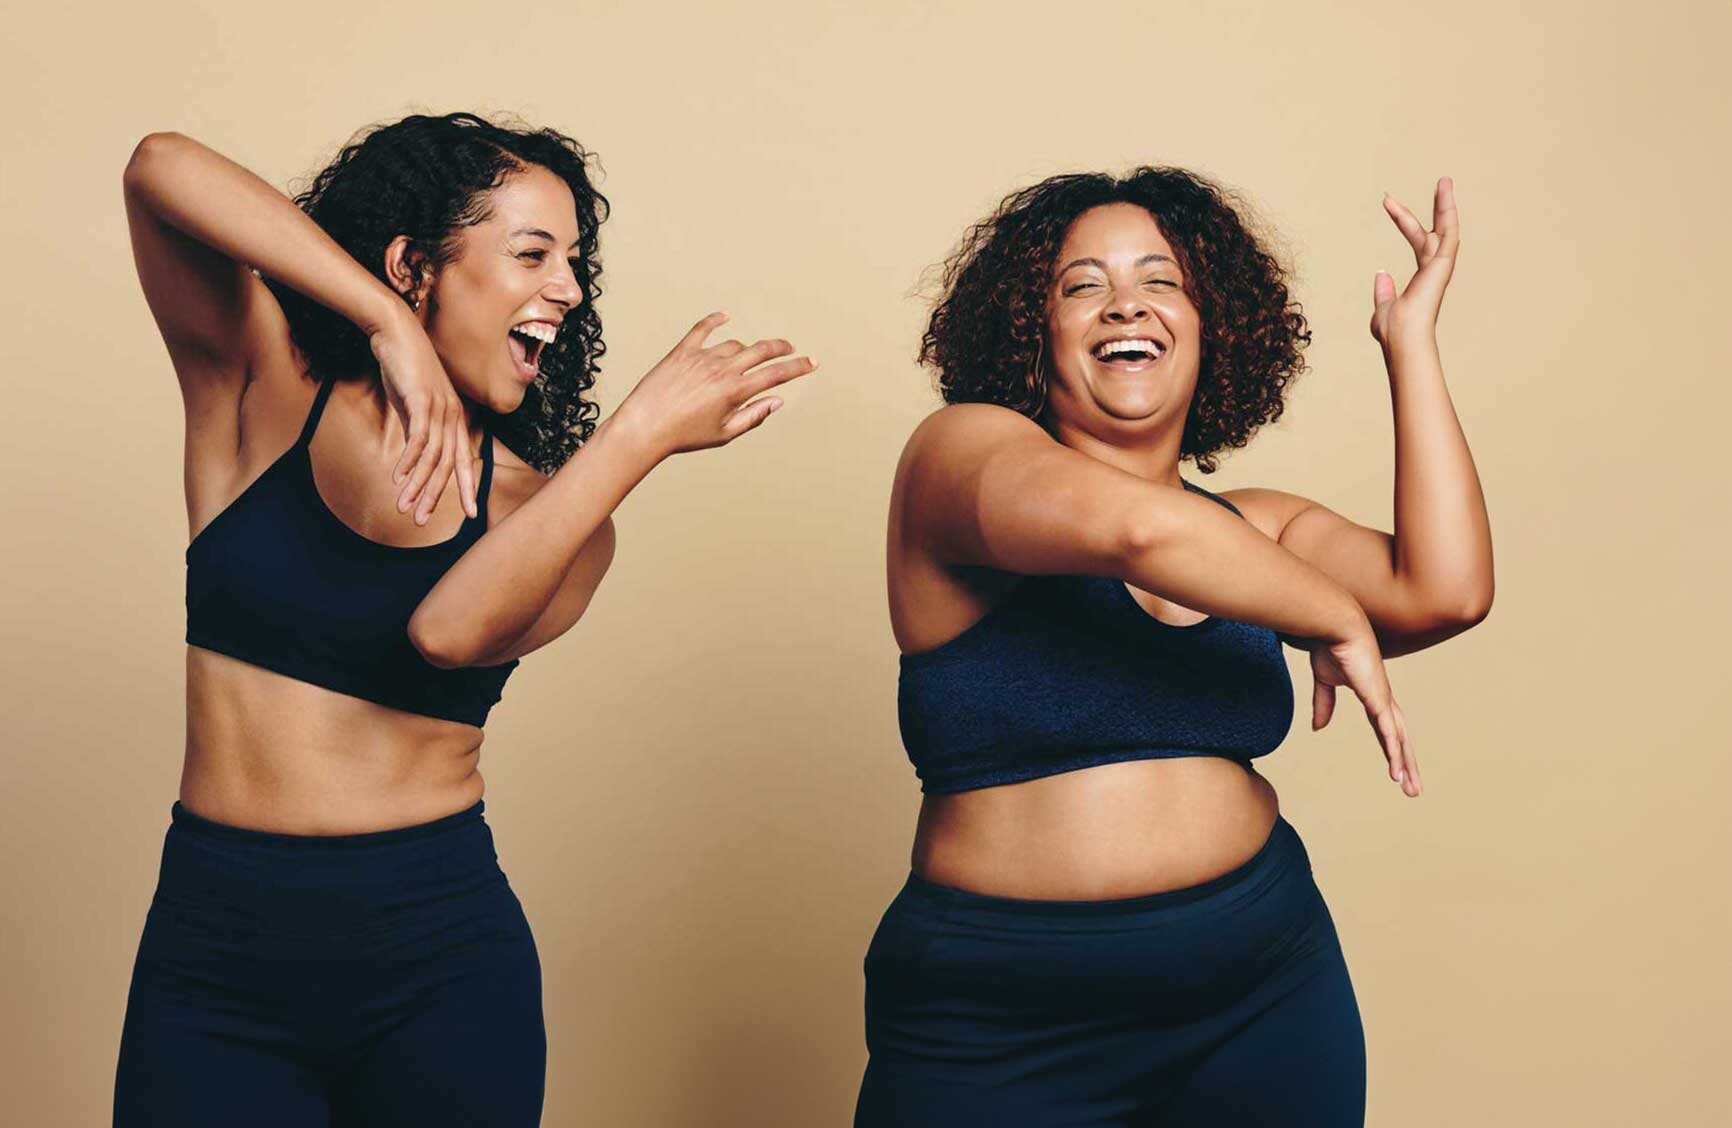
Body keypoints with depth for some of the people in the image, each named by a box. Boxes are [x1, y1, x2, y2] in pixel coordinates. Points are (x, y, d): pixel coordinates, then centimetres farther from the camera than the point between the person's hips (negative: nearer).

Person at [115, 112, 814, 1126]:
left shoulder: (549, 516, 0)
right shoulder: (266, 397, -1)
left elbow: (450, 632, -21)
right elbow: (163, 169, -15)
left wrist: (641, 434, -25)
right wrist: (391, 329, -19)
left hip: (441, 963, 1)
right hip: (214, 941, 0)